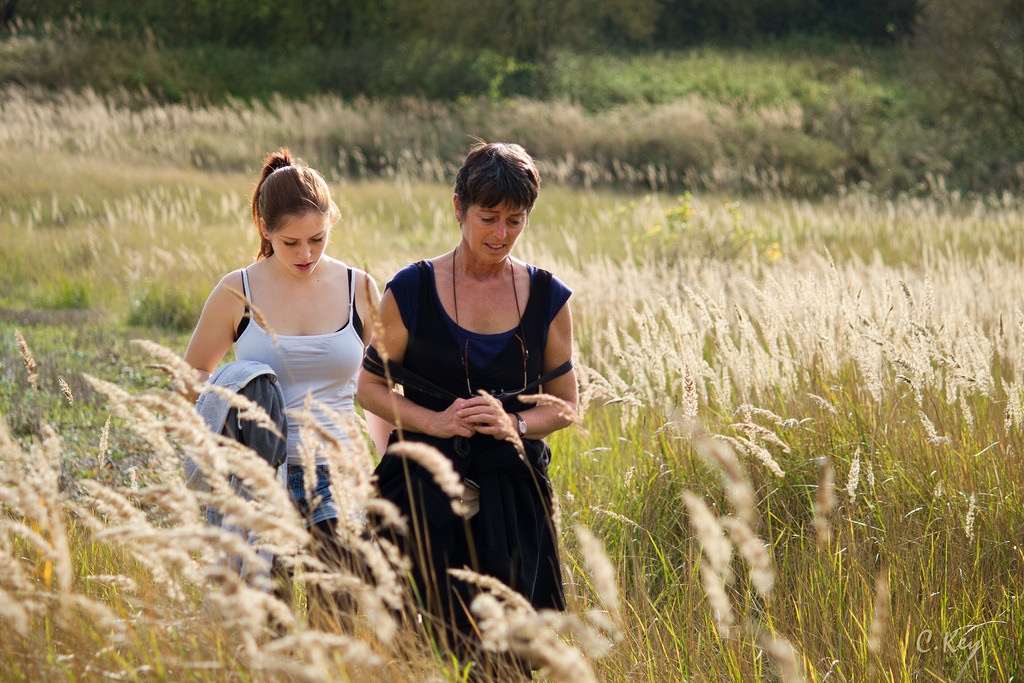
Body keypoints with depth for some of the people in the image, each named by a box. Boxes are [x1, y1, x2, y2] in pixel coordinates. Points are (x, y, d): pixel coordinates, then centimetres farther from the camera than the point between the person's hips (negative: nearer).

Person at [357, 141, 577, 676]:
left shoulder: (547, 299, 4)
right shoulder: (411, 291, -2)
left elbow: (565, 405, 9)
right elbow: (370, 387, 5)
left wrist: (513, 423, -11)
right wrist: (433, 421, -12)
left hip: (512, 492, 1)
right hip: (423, 486, -1)